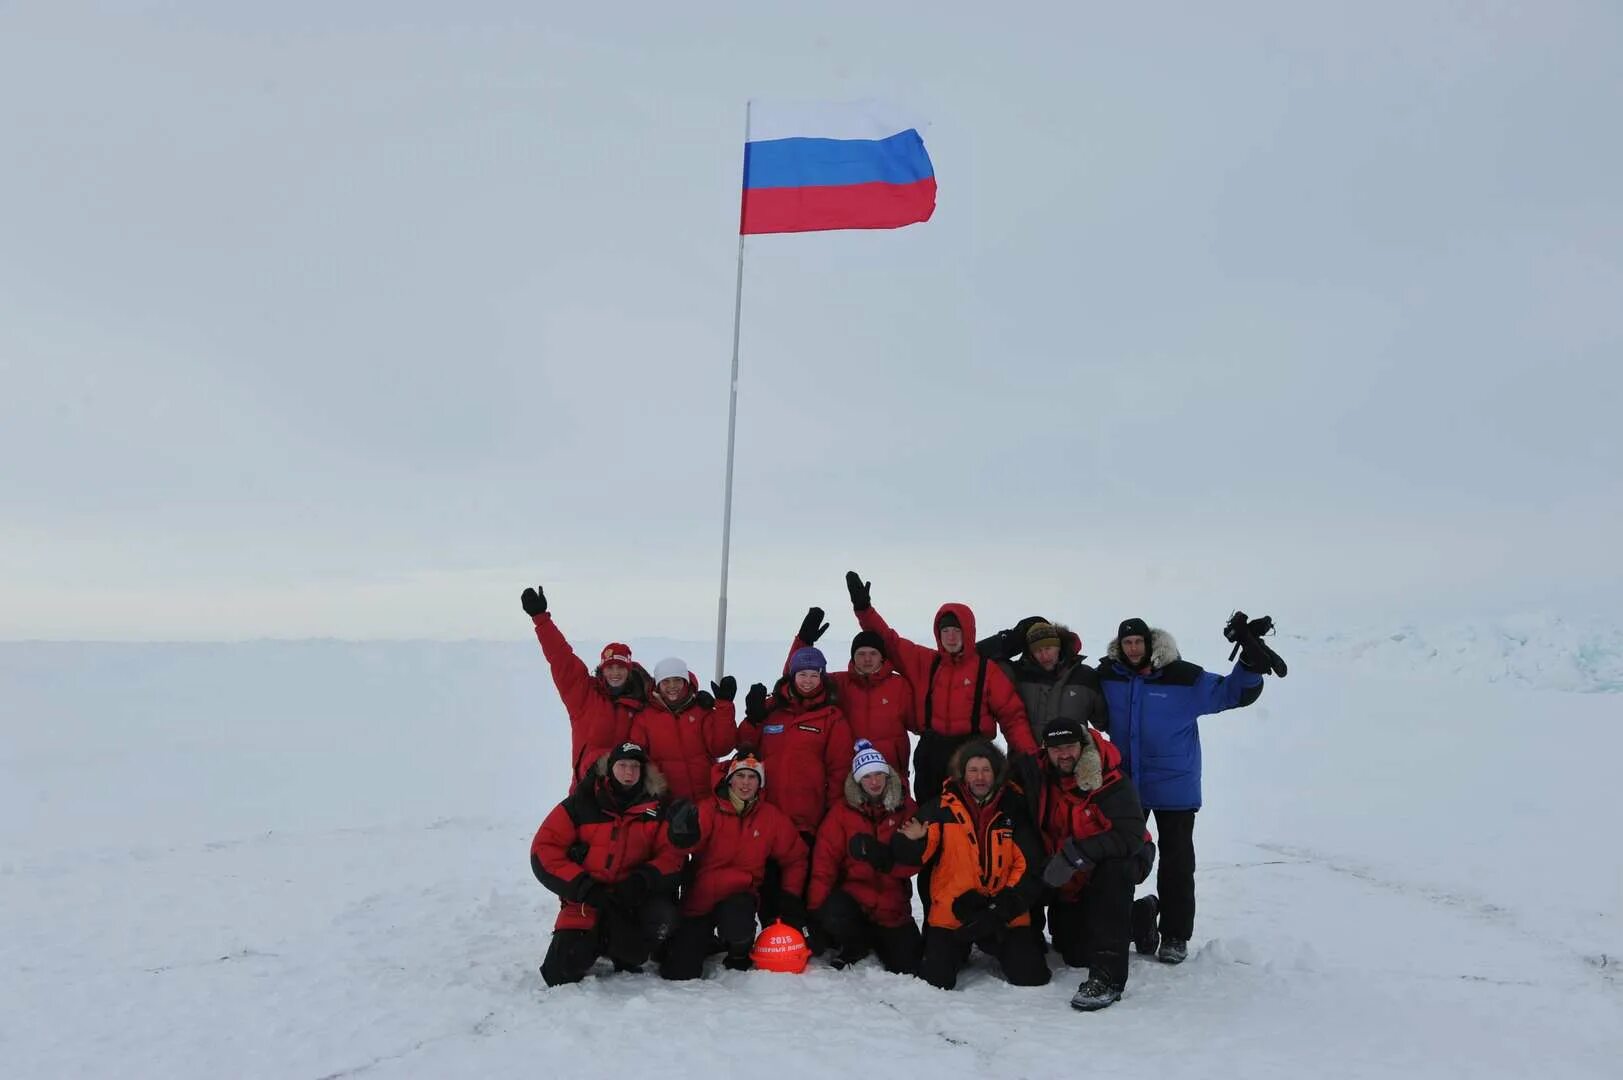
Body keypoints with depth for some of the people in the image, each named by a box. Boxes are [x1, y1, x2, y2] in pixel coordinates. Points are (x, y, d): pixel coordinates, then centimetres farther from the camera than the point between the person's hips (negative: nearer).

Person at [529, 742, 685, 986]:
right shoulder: (580, 804, -3)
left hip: (635, 899, 1)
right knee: (563, 973, -17)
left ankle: (624, 955, 2)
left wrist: (642, 880, -22)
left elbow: (673, 855, -3)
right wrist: (585, 888, -16)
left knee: (661, 919, -30)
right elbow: (543, 851, -7)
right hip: (586, 901, -1)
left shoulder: (658, 807, 1)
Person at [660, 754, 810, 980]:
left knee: (736, 912, -36)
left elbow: (794, 858, 12)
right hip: (700, 897, -1)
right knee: (680, 973, -9)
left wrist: (791, 897, 3)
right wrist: (684, 832, -48)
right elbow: (692, 841, -25)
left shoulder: (772, 817, 2)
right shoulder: (709, 809, -7)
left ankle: (740, 957, 0)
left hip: (740, 895, 1)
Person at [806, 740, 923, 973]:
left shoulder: (907, 809, -1)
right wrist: (816, 908, -18)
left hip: (892, 905, 1)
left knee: (907, 970, -6)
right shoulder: (843, 811, -3)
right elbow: (825, 860, -9)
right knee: (832, 915, -34)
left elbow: (915, 860, -7)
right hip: (853, 894, -1)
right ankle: (854, 946, 3)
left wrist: (885, 858, -26)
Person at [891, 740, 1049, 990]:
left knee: (1030, 976, -8)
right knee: (935, 979, -10)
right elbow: (918, 856, -5)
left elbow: (1030, 866, -2)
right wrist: (913, 841, -28)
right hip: (951, 913, 0)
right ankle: (960, 950, 24)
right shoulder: (942, 808, -3)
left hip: (1005, 914, 1)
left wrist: (1007, 905, -11)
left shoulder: (1015, 809, -2)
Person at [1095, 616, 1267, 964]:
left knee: (1176, 862, 4)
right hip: (1124, 786, 3)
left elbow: (1231, 692, -4)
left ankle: (1175, 935, 14)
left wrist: (1250, 664, -21)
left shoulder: (1183, 677, -10)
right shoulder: (1107, 677, -1)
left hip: (1174, 788, -3)